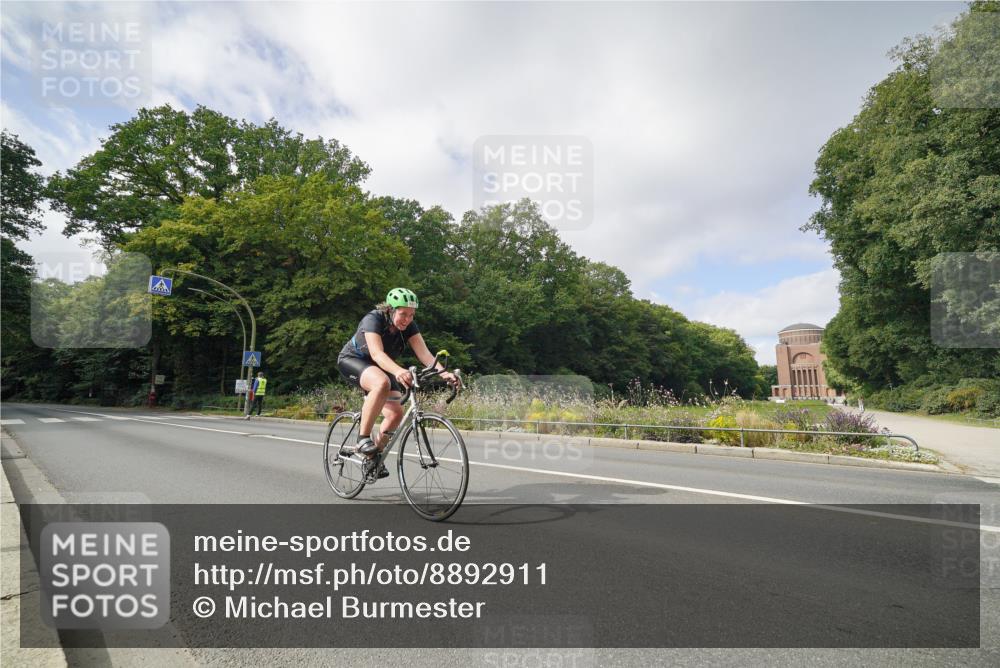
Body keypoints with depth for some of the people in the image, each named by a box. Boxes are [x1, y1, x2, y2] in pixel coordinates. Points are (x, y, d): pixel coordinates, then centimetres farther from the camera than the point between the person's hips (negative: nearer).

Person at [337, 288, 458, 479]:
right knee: (382, 383, -38)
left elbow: (424, 353, -25)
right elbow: (377, 353, -45)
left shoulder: (409, 326, -14)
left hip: (380, 367, 6)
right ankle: (363, 438, -25)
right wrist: (399, 371, -63)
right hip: (352, 360, -6)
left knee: (396, 414, -9)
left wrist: (443, 373, -43)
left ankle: (374, 455, 16)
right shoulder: (373, 319, -29)